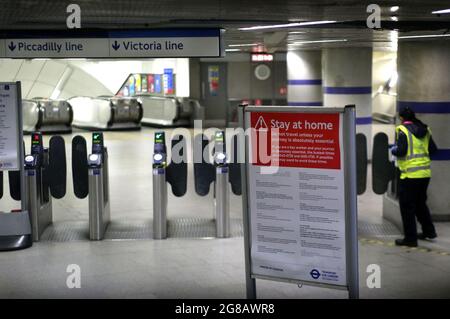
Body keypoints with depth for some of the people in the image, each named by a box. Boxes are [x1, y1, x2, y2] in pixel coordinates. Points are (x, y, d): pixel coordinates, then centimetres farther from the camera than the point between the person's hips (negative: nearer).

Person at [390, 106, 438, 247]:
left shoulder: (402, 130, -12)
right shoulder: (424, 130, 8)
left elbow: (401, 150, -20)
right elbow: (433, 149, 8)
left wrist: (393, 150, 1)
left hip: (410, 174, -7)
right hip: (425, 173, 7)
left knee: (407, 207, 3)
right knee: (420, 203, 24)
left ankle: (410, 238, 6)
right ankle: (429, 231, 31)